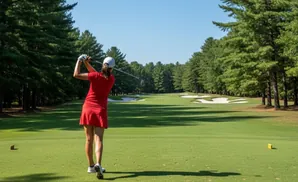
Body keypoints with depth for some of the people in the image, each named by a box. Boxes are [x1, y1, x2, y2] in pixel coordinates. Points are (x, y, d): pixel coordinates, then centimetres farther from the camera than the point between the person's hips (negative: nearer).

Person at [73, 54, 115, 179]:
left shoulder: (95, 76, -8)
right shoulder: (111, 79, 2)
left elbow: (76, 75, -7)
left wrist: (80, 60, 6)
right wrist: (87, 63, 10)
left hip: (88, 109, 0)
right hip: (100, 111, 0)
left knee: (89, 139, 9)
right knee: (99, 140, -4)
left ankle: (91, 166, 18)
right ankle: (98, 164, -24)